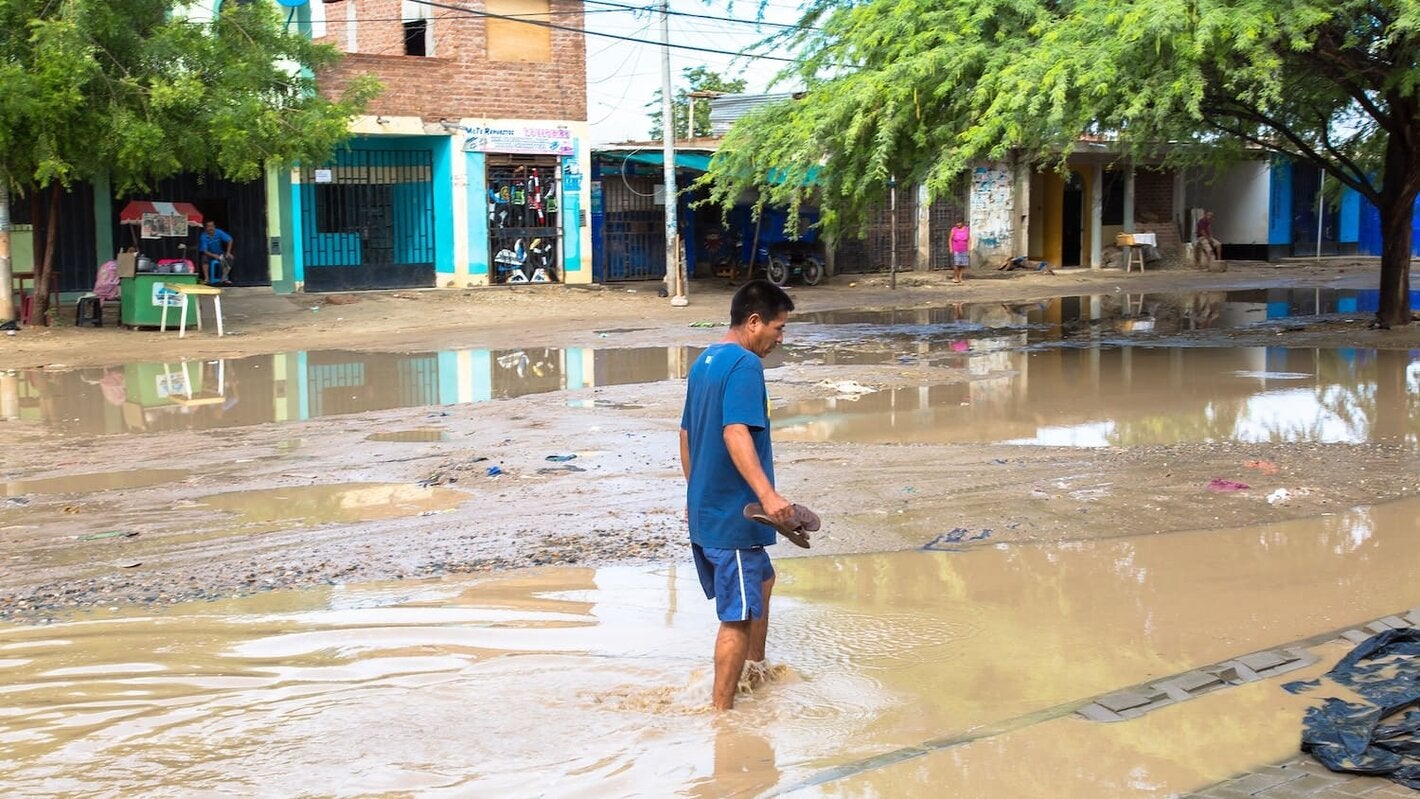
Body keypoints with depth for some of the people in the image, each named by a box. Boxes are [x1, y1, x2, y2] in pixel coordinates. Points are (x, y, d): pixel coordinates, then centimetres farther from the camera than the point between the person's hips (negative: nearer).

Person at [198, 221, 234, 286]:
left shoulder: (219, 232, -16)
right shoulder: (203, 237, -22)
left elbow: (229, 240, -14)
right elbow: (204, 251, -26)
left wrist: (228, 252, -21)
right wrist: (215, 256, -38)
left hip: (219, 253, 2)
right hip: (209, 254, -2)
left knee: (229, 258, -24)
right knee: (204, 258, -35)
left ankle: (224, 279, -25)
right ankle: (206, 279, -32)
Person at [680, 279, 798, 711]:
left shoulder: (704, 361, 15)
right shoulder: (745, 364, -15)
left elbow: (687, 434, 22)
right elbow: (735, 433, -28)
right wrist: (767, 494, -35)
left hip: (704, 508, 10)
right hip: (733, 515, -10)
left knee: (762, 579, 27)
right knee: (739, 615, -2)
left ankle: (757, 669, 40)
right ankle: (721, 709, 3)